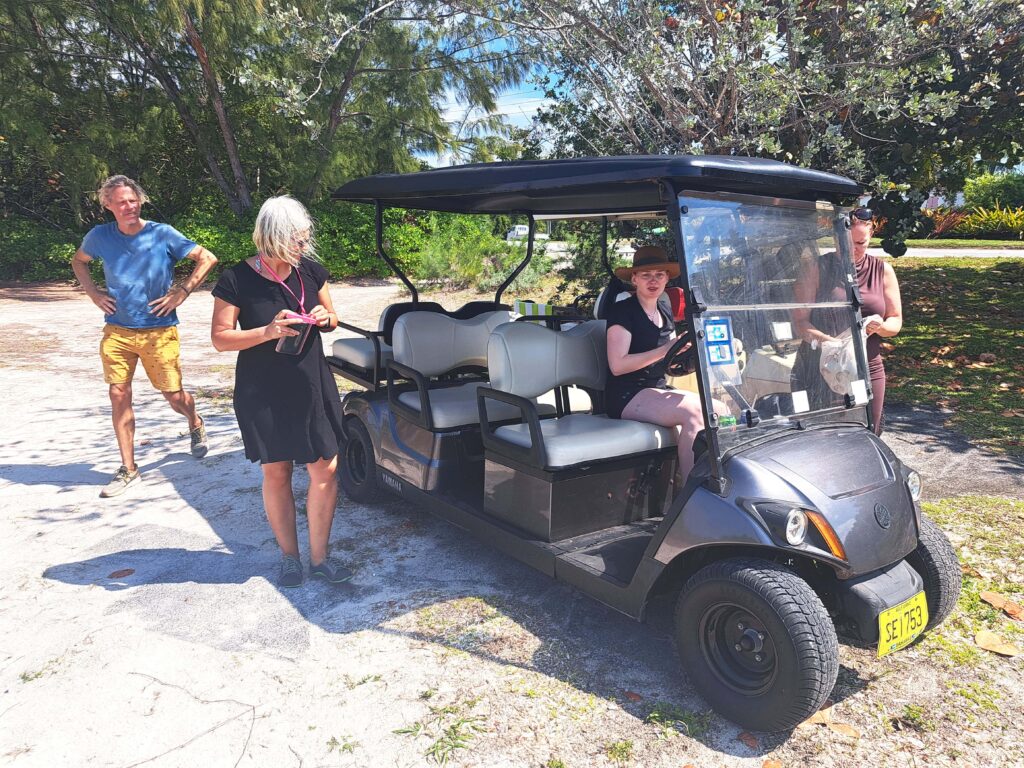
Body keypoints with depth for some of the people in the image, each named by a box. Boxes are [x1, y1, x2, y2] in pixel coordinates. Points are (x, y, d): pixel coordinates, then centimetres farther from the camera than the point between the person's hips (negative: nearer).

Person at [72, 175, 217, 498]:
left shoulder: (163, 234, -7)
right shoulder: (100, 236, 1)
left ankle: (195, 425, 39)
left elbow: (207, 258, -5)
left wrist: (182, 292, -11)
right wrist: (93, 293, 6)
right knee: (119, 396, -1)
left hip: (159, 331, -2)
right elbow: (78, 261, 21)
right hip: (117, 330, 3)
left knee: (174, 396, 2)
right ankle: (128, 468, 12)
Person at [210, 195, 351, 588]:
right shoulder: (236, 280, -9)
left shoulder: (310, 271, 3)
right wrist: (268, 332, -23)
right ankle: (289, 556, 26)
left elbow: (331, 317, 15)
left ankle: (319, 556, 18)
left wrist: (326, 317, -9)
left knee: (326, 470, 2)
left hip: (312, 387, 3)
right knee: (276, 472, 8)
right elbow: (220, 338, -9)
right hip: (263, 393, -3)